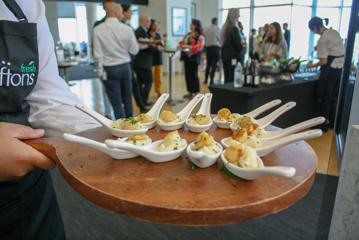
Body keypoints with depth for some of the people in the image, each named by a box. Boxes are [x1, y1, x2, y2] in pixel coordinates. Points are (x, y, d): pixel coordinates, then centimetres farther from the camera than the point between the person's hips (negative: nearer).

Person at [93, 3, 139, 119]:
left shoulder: (98, 30, -9)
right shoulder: (127, 28, -7)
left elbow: (98, 54, -9)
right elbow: (134, 50, 0)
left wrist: (101, 72, 1)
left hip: (110, 69, -2)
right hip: (125, 67, 2)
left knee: (117, 103, 2)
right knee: (127, 100, 17)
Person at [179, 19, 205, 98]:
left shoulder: (200, 36, -7)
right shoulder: (188, 35, 17)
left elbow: (198, 47, -18)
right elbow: (182, 42, 20)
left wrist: (188, 46, -21)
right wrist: (181, 46, -3)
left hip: (194, 57, -8)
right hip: (186, 56, 8)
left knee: (193, 74, -4)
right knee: (187, 74, 9)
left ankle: (195, 92, 5)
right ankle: (190, 91, 19)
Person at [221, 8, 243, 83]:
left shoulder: (225, 27, 10)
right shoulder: (234, 28, -14)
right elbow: (238, 43, -15)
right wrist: (241, 47, 6)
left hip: (225, 56, 8)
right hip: (233, 57, -8)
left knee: (227, 78, 13)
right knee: (232, 78, -4)